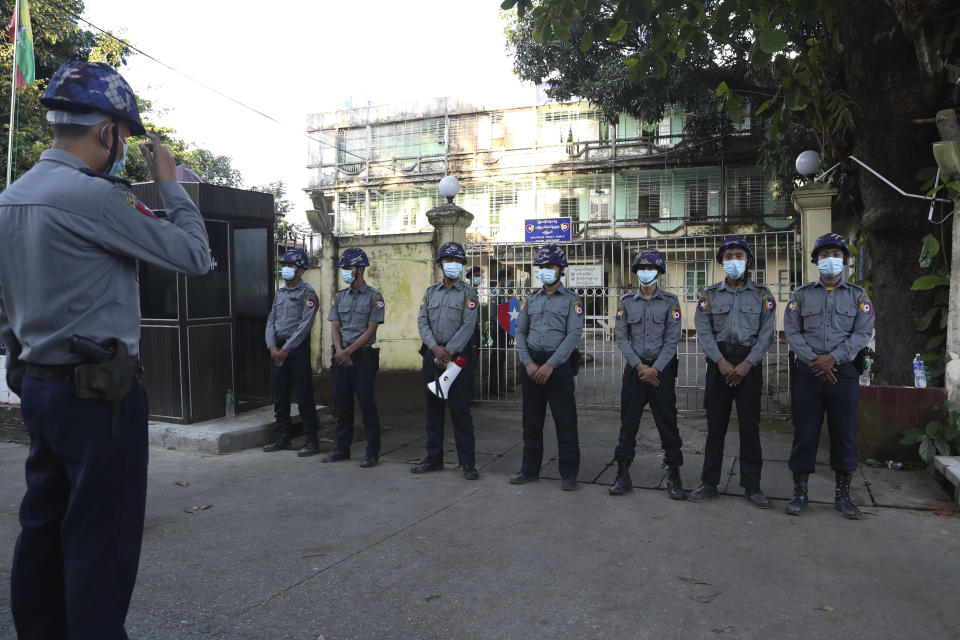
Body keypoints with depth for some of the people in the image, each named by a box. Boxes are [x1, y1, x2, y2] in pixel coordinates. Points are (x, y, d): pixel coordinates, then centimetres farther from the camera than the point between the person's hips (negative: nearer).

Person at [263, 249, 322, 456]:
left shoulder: (308, 293, -6)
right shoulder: (280, 293, 16)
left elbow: (305, 325, -14)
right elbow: (271, 321, 12)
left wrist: (286, 349, -18)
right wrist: (272, 346, -4)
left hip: (298, 348, -7)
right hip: (278, 350, 7)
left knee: (304, 397, -4)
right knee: (280, 396, 12)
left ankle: (311, 441, 3)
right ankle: (282, 438, 23)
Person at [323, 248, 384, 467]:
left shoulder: (374, 296, -4)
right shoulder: (339, 297, 13)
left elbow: (371, 330, -9)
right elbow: (335, 326, 9)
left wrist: (348, 351, -14)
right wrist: (339, 350, -9)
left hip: (363, 356, -5)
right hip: (341, 357, 6)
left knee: (367, 404, -4)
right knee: (342, 405, 10)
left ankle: (372, 453, 3)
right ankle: (342, 449, 21)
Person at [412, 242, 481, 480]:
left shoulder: (468, 293, 0)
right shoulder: (431, 291, 13)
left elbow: (467, 326, -8)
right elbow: (422, 321, 5)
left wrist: (448, 352, -15)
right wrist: (436, 348, -11)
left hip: (456, 355, -4)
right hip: (431, 353, 4)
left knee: (460, 409, -3)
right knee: (433, 407, 10)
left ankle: (467, 462, 4)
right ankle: (433, 458, 20)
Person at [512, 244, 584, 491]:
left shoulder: (572, 300, -1)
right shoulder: (532, 299, 13)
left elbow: (574, 334, -11)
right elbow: (520, 332, 11)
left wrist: (550, 365, -17)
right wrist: (528, 363, -4)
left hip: (558, 365, -4)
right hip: (532, 365, 5)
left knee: (565, 422, 0)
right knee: (531, 420, 11)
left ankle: (569, 473, 10)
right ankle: (530, 469, 23)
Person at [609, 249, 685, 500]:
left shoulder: (670, 301, 1)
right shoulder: (626, 301, 6)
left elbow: (672, 340, -4)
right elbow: (622, 338, 3)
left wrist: (655, 369, -12)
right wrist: (639, 366, -8)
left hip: (662, 369, -1)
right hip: (635, 368, 1)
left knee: (667, 421, 2)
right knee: (628, 421, 3)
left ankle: (674, 477, 12)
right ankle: (623, 474, 11)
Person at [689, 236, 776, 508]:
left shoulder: (762, 295, 6)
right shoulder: (710, 294, 7)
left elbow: (766, 333, -1)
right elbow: (703, 331, -1)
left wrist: (747, 364, -12)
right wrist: (721, 361, -13)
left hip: (750, 365, 0)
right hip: (719, 362, 1)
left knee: (750, 425, 2)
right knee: (715, 424, 4)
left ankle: (752, 486, 13)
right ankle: (709, 483, 13)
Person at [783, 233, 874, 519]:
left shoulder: (858, 295, 9)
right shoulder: (802, 294, 9)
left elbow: (862, 333, -1)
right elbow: (792, 331, 1)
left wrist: (833, 358, -14)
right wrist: (815, 361, -11)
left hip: (844, 372, 1)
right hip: (808, 373, 0)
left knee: (845, 435, 5)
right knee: (804, 433, 2)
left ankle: (842, 496, 18)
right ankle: (800, 493, 11)